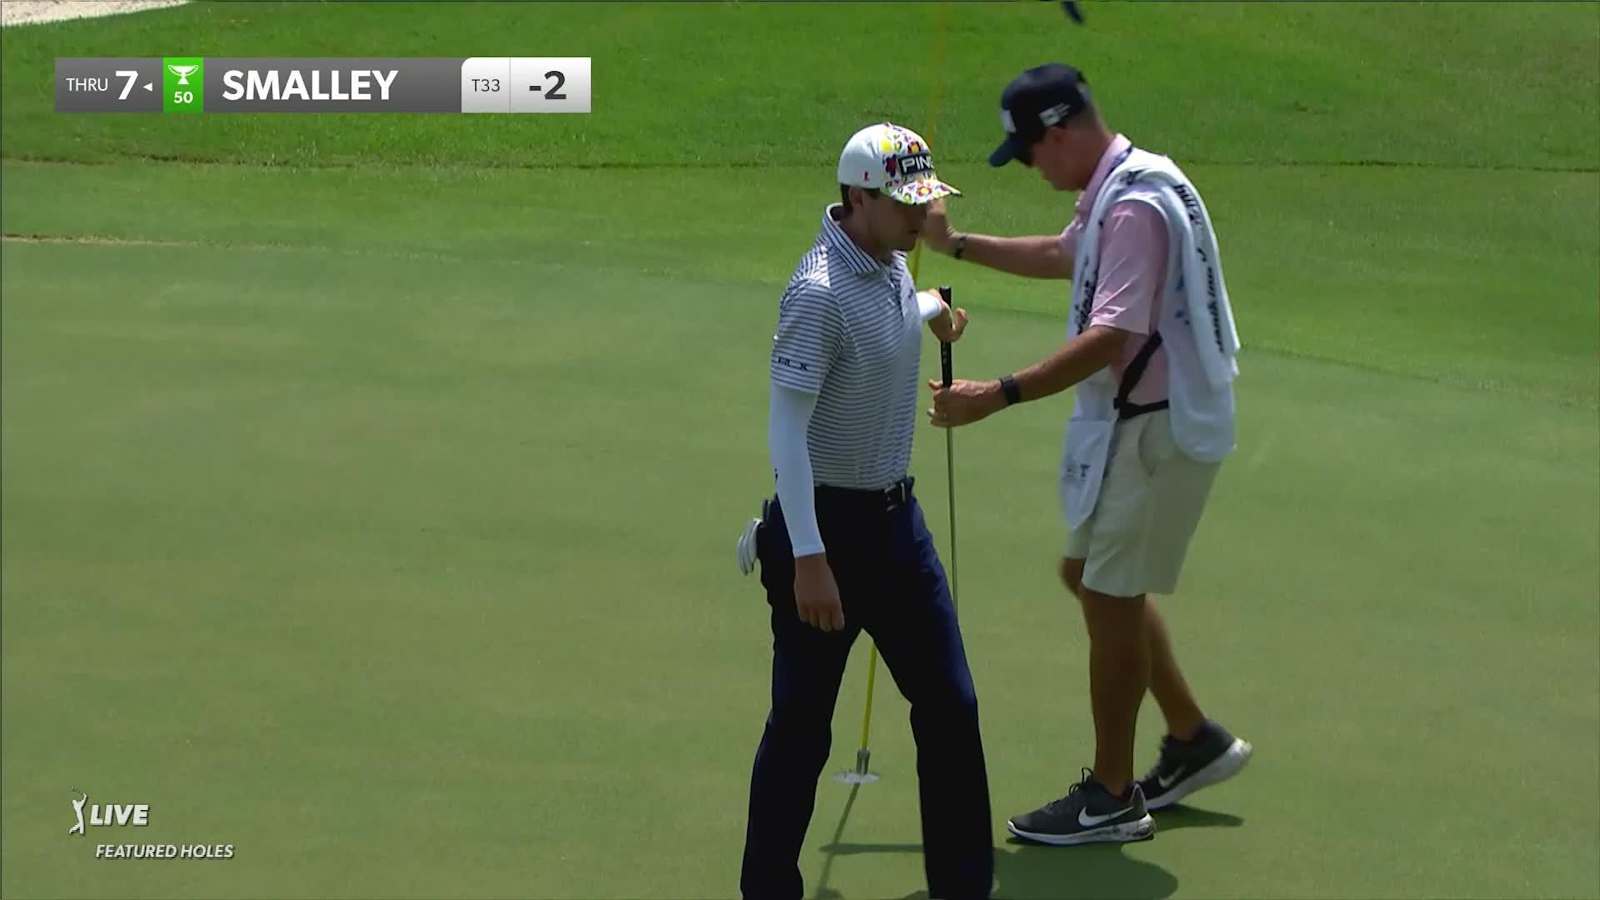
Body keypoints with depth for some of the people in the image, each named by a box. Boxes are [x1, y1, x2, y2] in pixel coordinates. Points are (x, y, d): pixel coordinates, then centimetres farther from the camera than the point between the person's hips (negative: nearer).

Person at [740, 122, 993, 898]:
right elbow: (785, 430, -25)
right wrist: (809, 558, -27)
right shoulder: (821, 292, -22)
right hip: (826, 525, -8)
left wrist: (933, 309, 20)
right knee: (801, 724, 1)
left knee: (949, 704, 11)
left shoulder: (891, 265, 4)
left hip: (895, 518, 9)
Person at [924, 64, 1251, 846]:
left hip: (1154, 429, -10)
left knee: (1110, 594, 0)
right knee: (1093, 574, 19)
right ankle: (1194, 740, 29)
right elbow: (1062, 256, 30)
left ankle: (1111, 798, 12)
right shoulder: (1116, 189, 9)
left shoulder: (1135, 207, -24)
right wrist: (957, 245, 26)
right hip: (1135, 420, 10)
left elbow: (1109, 338, -32)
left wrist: (1000, 395, -35)